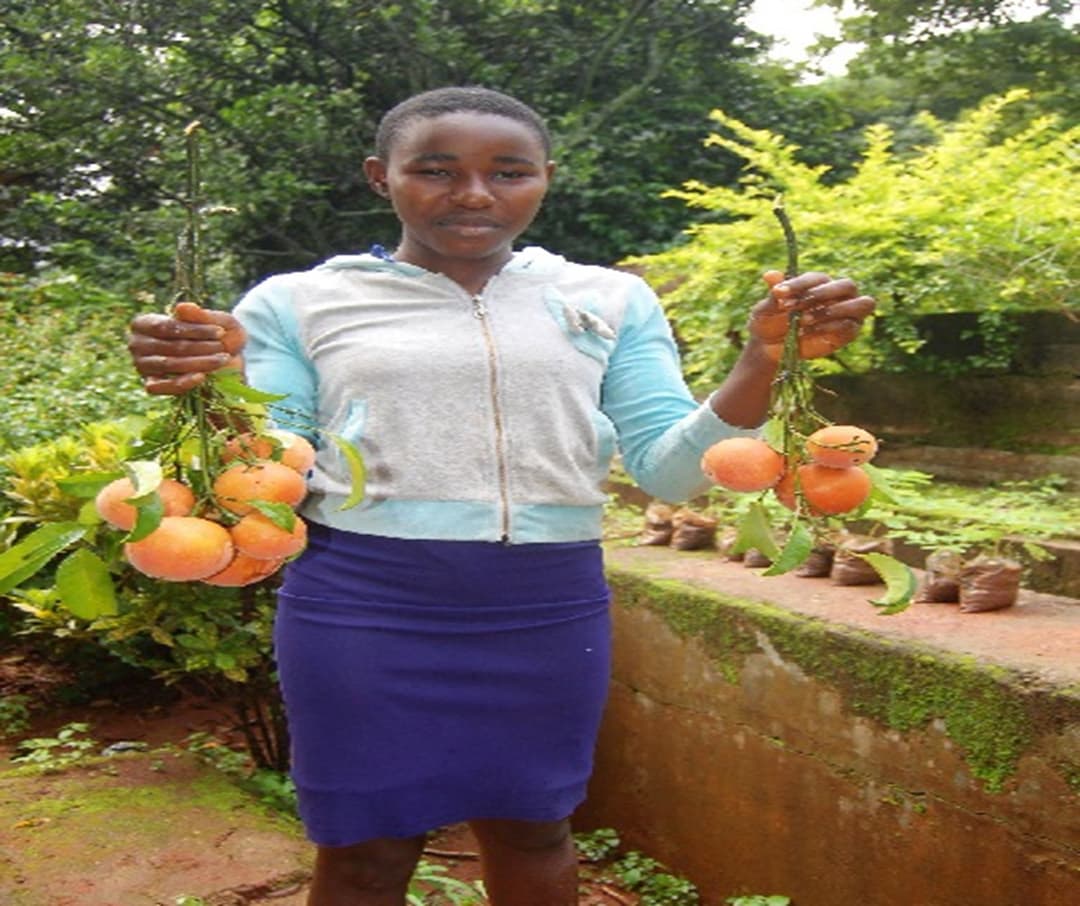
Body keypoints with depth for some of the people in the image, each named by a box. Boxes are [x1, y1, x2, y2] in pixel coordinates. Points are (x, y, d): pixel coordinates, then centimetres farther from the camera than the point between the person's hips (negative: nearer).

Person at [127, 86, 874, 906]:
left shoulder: (611, 300, 5)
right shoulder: (298, 303, 2)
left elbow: (669, 472, 1)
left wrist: (763, 362, -15)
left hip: (551, 607, 2)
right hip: (362, 606, -1)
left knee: (532, 830, 18)